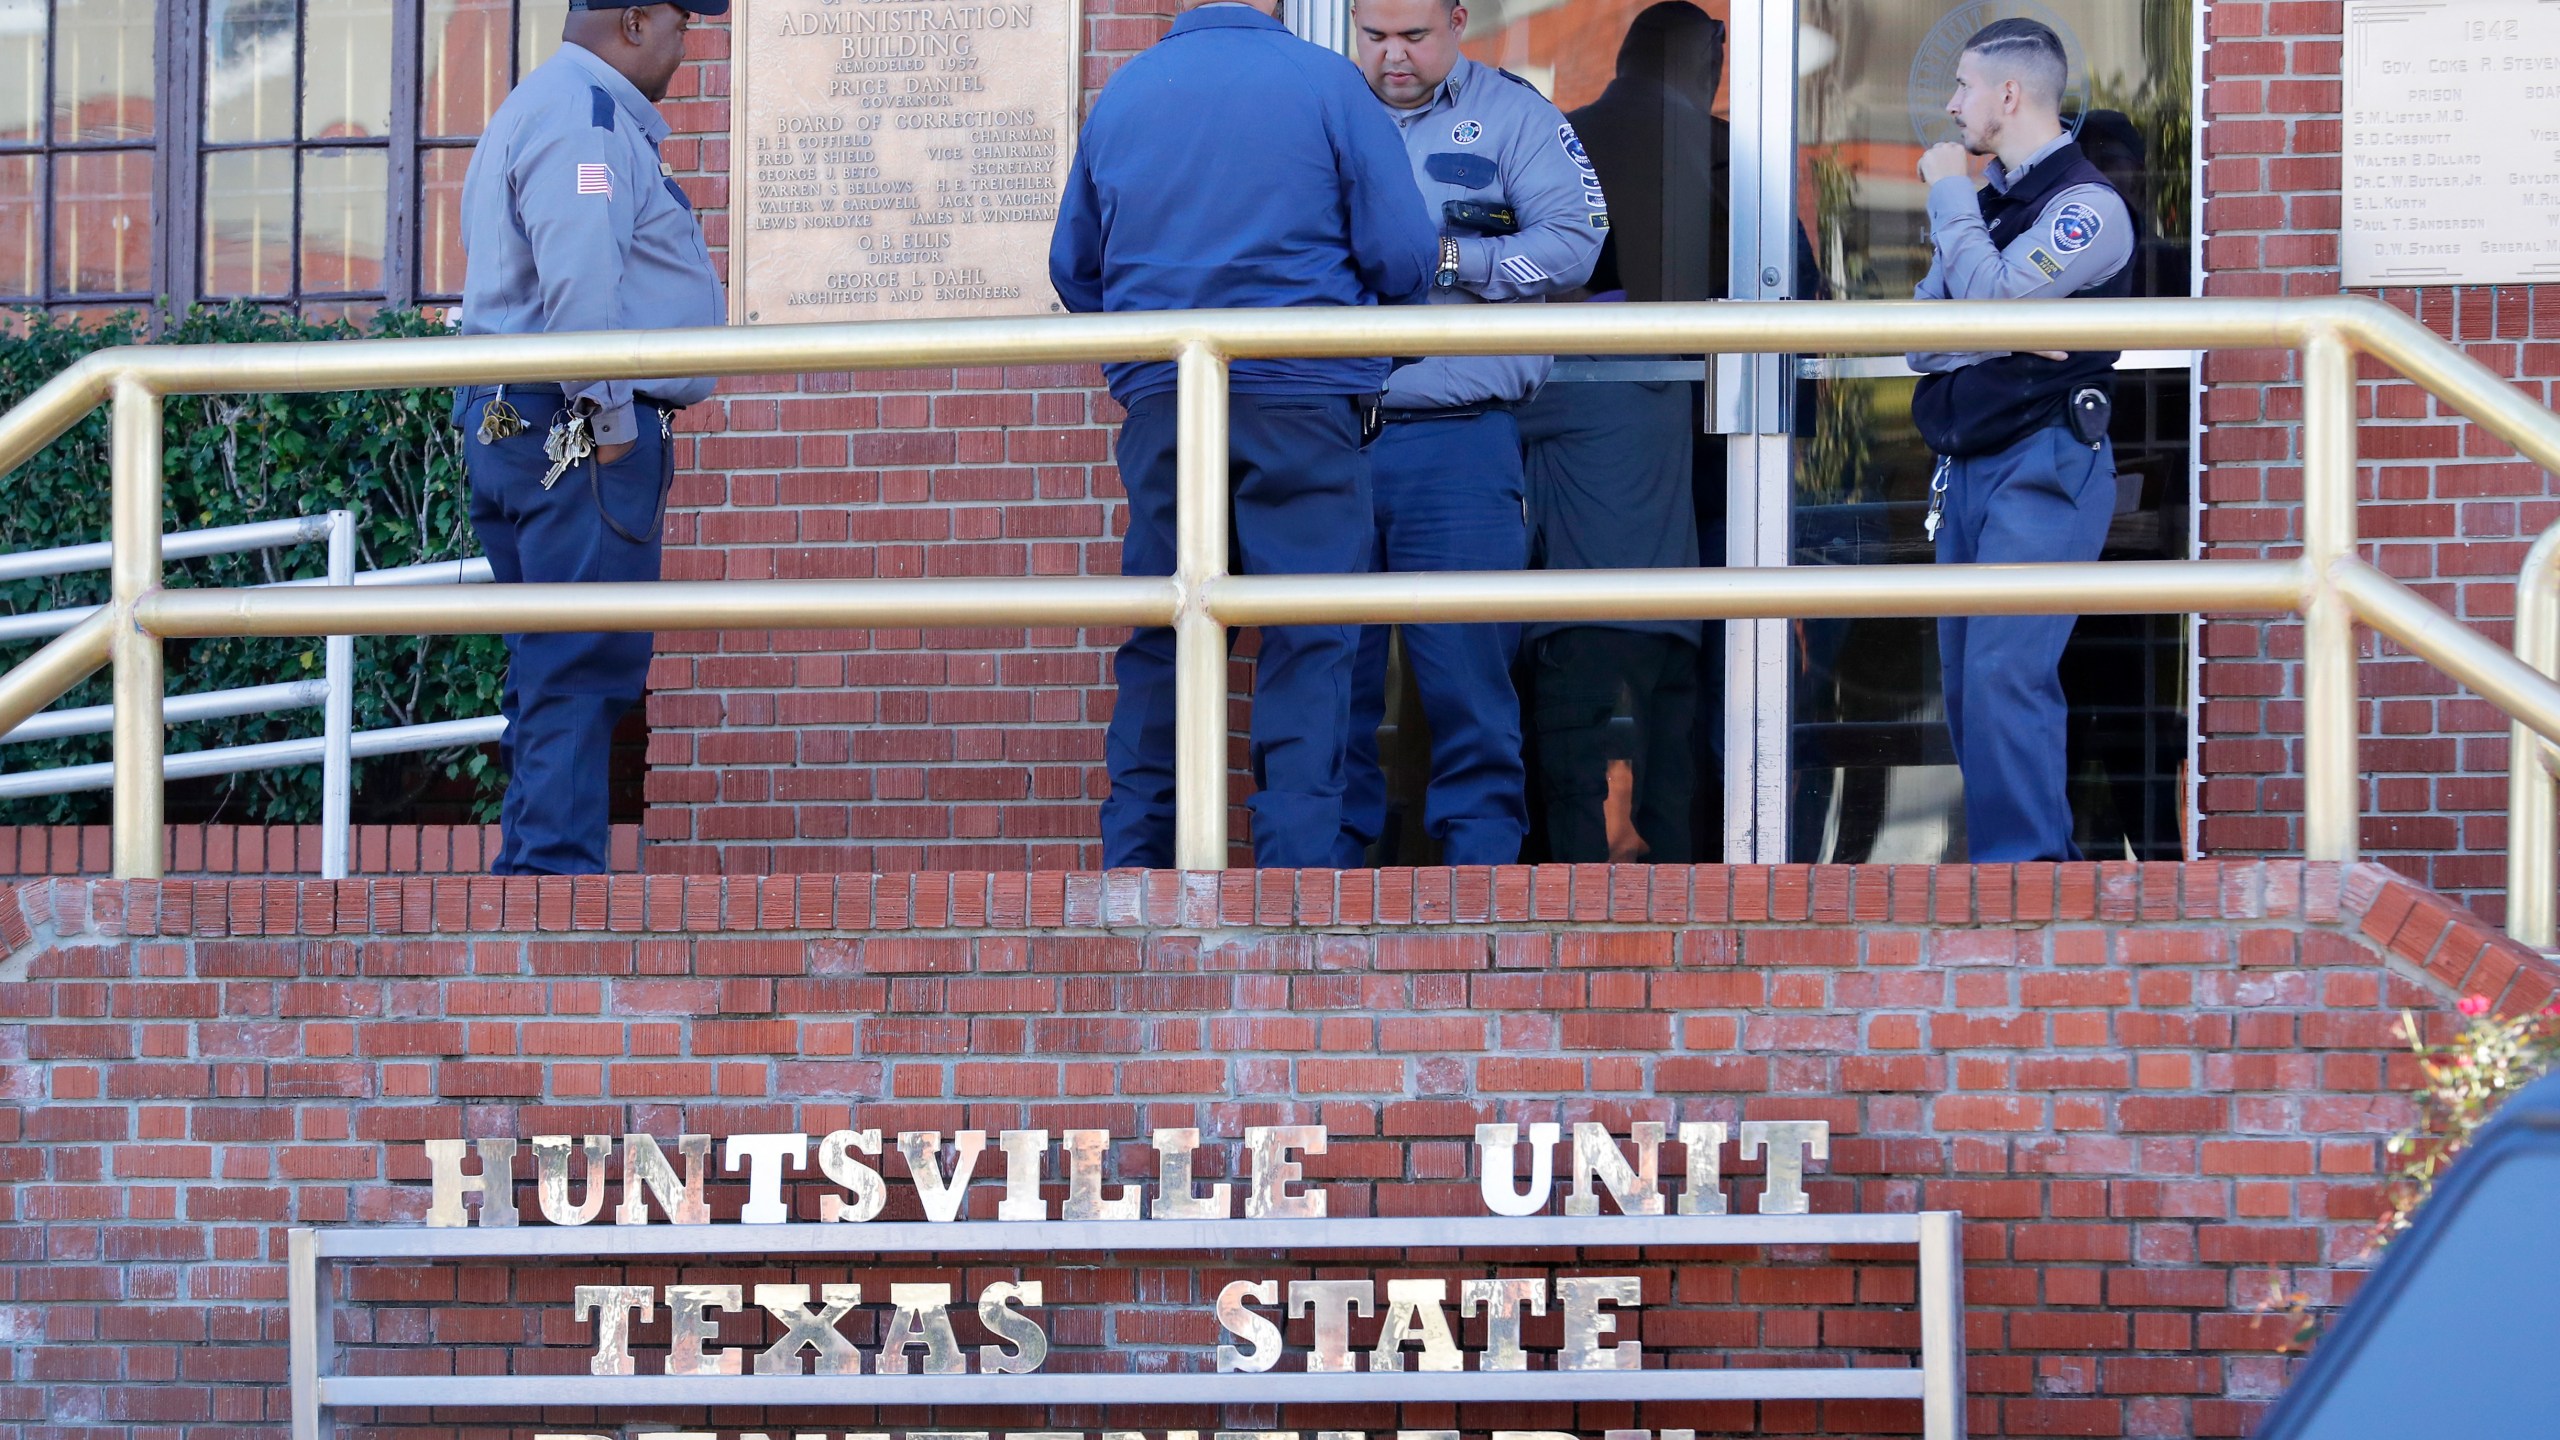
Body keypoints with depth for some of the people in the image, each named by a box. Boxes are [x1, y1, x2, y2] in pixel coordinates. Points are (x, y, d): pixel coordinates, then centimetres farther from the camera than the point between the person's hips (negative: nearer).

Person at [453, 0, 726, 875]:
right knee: (583, 668, -11)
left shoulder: (536, 108, 23)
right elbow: (579, 279, -25)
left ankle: (530, 869, 14)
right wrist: (611, 418, -20)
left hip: (512, 429, 11)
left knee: (556, 671, 12)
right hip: (578, 438, -11)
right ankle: (558, 872, -12)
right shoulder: (584, 115, -12)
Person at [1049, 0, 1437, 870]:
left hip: (1159, 405, 4)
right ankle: (1296, 862, -6)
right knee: (1305, 643, -1)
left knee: (1159, 642, 8)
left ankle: (1133, 863, 7)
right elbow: (1404, 252, -6)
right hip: (1300, 403, -4)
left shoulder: (1119, 94, 8)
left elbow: (1073, 267, 16)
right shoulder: (1323, 82, -4)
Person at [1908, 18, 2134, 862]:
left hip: (2043, 470, -9)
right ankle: (2037, 855, 13)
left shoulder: (2086, 205, -7)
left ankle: (2024, 860, -19)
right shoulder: (1982, 205, 16)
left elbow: (1988, 296, -20)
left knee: (2004, 676, -18)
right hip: (1963, 470, 9)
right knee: (1968, 686, 7)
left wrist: (1948, 193, -7)